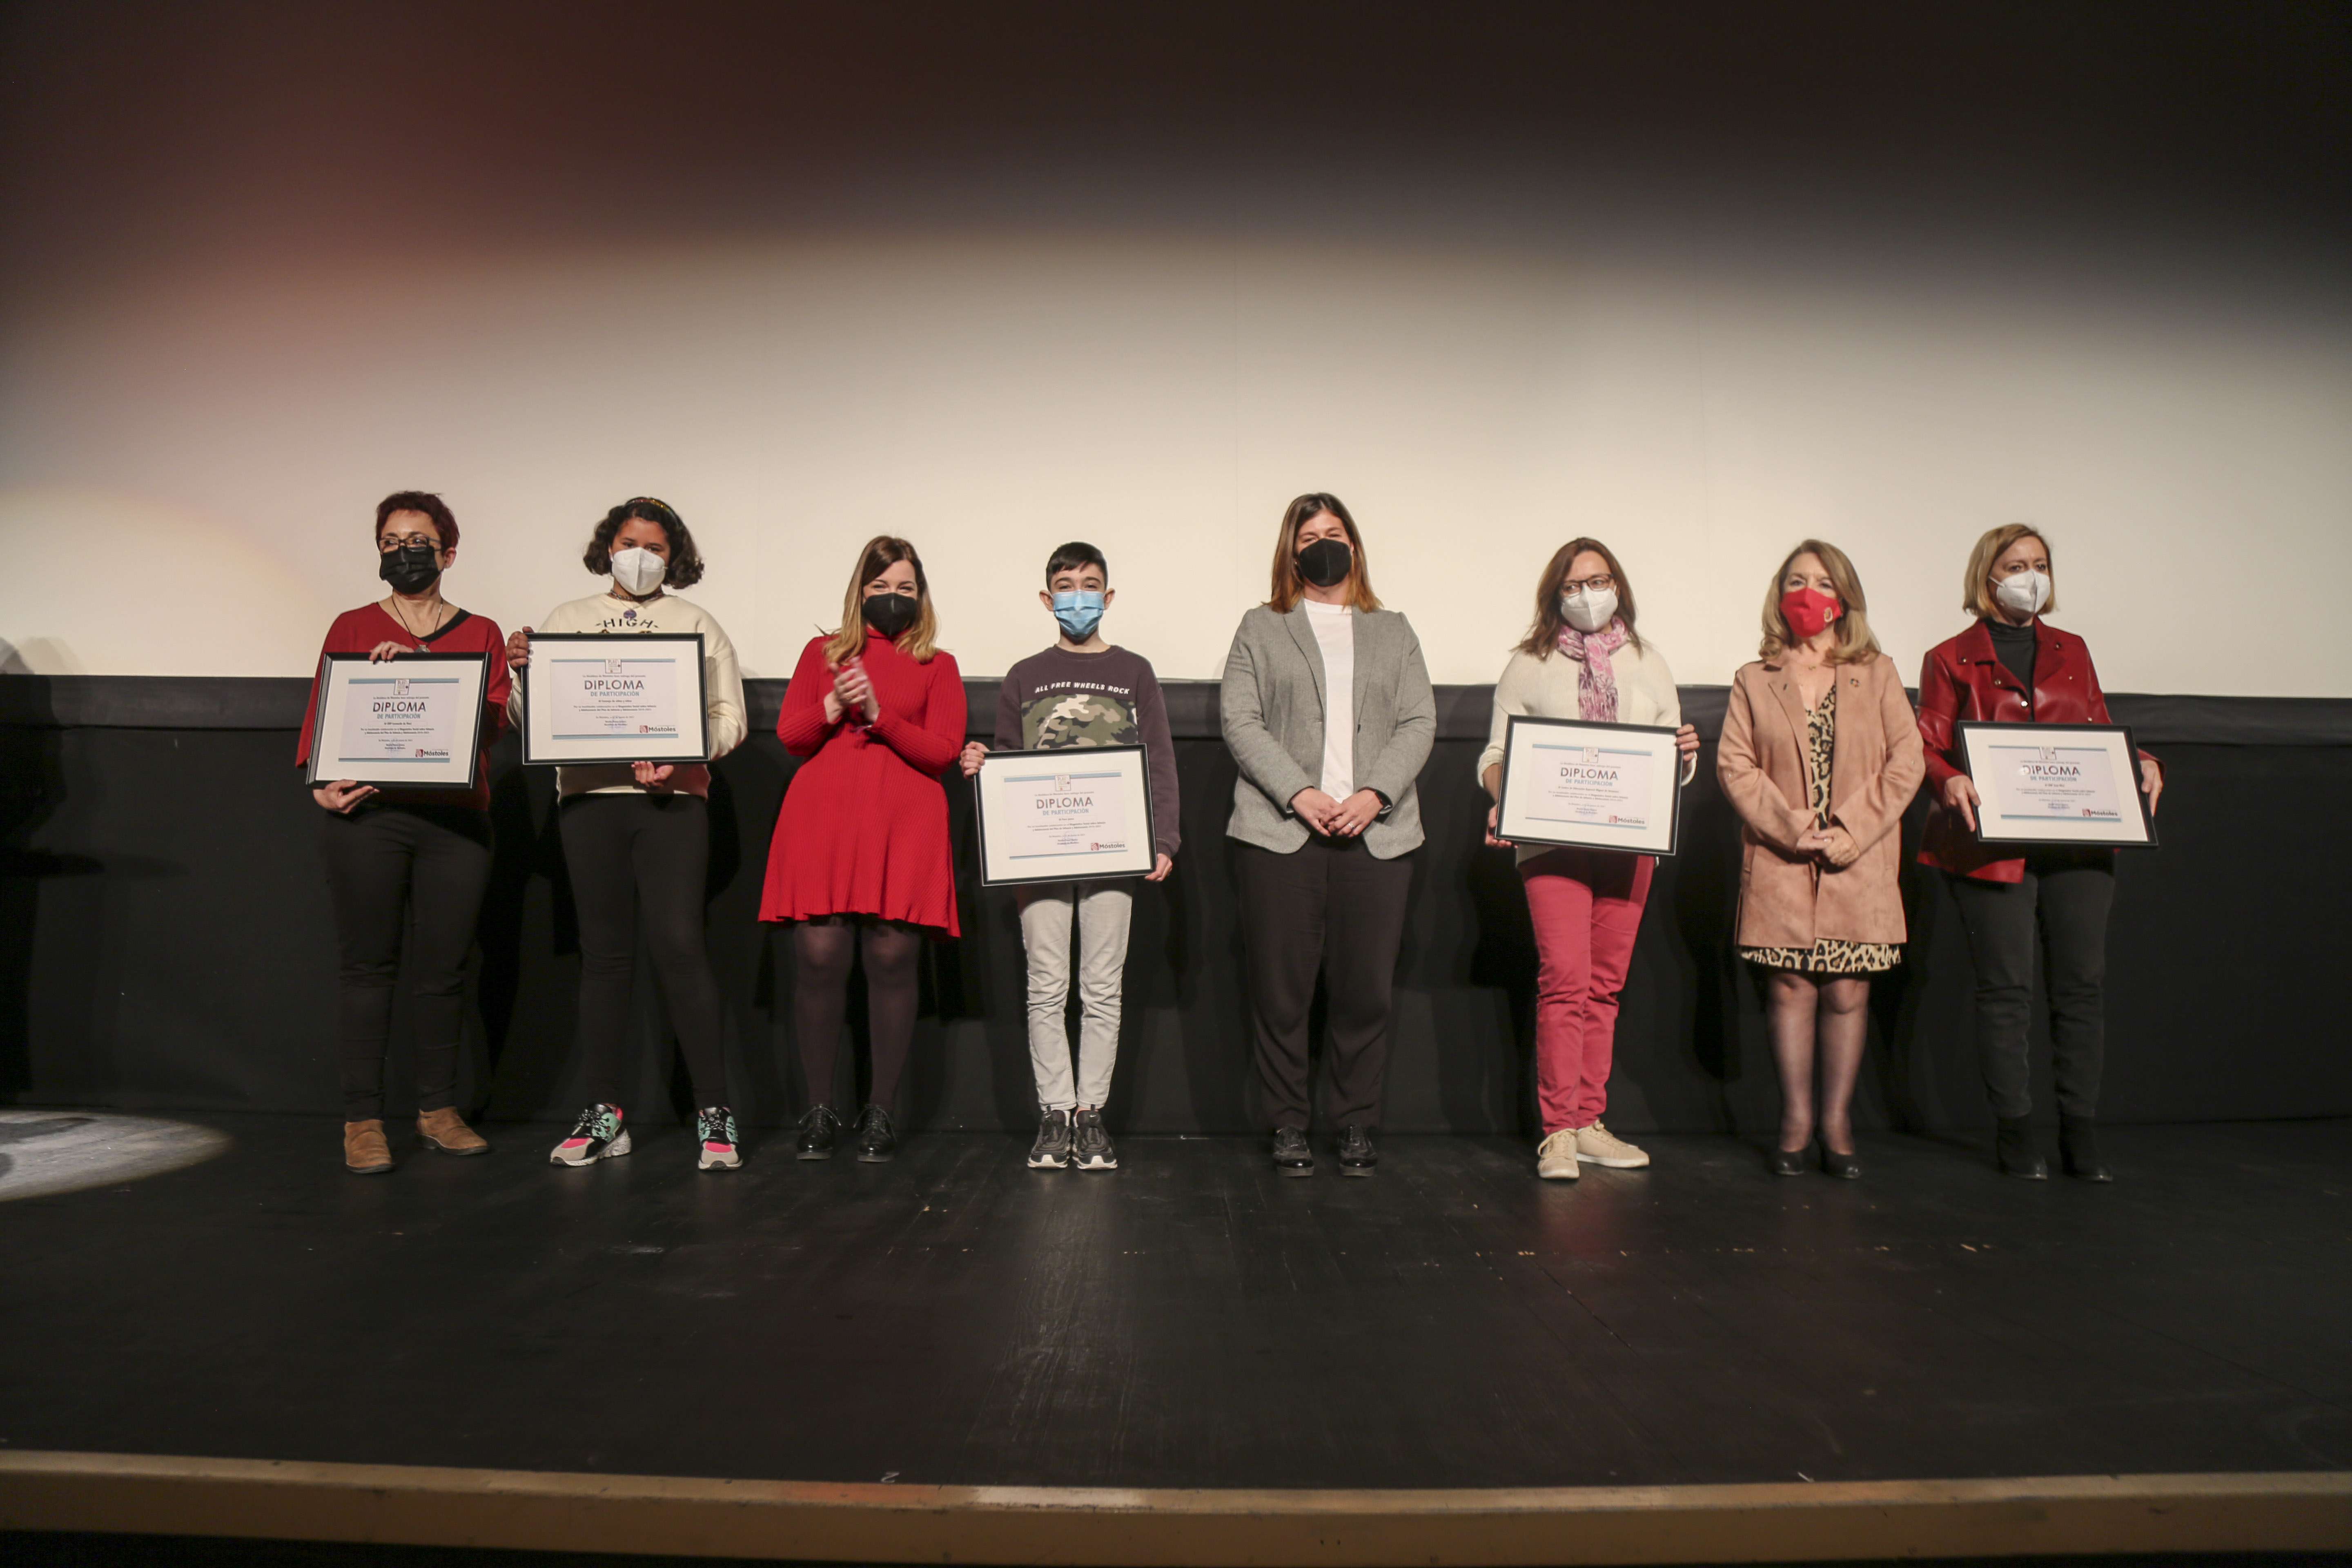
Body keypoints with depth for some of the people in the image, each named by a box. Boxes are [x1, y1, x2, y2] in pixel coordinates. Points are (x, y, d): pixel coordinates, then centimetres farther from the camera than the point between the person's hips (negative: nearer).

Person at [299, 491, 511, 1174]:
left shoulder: (481, 633, 13)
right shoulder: (352, 627, 12)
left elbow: (491, 723, 0)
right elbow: (322, 713, 6)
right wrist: (321, 781, -11)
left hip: (455, 819, 1)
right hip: (366, 816, -1)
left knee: (444, 968, 3)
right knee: (367, 964, 0)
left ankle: (438, 1109, 17)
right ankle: (362, 1120, 8)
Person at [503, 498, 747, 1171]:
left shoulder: (696, 624, 13)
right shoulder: (566, 621, 18)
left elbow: (729, 717, 4)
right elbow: (533, 717, 15)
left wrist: (680, 755, -14)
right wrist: (517, 671, -5)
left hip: (672, 796, -2)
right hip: (589, 795, 2)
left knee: (677, 941, -13)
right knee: (604, 950, 5)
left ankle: (714, 1113, -7)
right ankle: (605, 1115, 13)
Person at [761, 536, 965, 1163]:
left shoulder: (937, 665, 15)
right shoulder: (822, 652, 20)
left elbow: (942, 751, 3)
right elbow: (789, 735, 12)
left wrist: (879, 713, -9)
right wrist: (834, 706, -6)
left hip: (904, 825, -1)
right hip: (822, 818, 1)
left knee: (892, 959, -6)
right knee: (818, 957, -7)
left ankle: (880, 1112, 6)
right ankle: (818, 1109, 8)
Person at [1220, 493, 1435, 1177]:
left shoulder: (1394, 631, 20)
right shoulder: (1260, 629, 13)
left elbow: (1419, 723, 9)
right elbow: (1241, 722, 2)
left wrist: (1375, 794, -8)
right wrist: (1299, 794, -12)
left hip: (1377, 834, 2)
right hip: (1281, 833, -1)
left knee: (1366, 988, 1)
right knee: (1280, 987, -1)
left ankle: (1358, 1126, 14)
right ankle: (1288, 1126, 12)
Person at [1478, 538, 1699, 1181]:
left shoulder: (1648, 664, 17)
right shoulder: (1528, 666, 9)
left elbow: (1672, 762, 18)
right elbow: (1496, 754, 6)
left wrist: (1686, 753, -4)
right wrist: (1501, 799, -14)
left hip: (1630, 841, 3)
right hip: (1553, 840, -3)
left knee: (1606, 984, 6)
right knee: (1564, 978, -11)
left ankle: (1589, 1123, 14)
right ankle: (1558, 1132, -4)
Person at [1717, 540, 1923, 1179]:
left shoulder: (1878, 675, 10)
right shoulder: (1754, 681, 8)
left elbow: (1906, 761, 3)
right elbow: (1735, 765, 1)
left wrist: (1853, 830, -8)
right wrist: (1791, 827, -11)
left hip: (1859, 865, 1)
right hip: (1781, 863, 0)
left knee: (1847, 991, 1)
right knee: (1790, 987, 0)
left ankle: (1837, 1123, 13)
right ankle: (1795, 1121, 12)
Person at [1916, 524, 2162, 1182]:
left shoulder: (2072, 652, 20)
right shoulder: (1950, 660, 8)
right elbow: (1928, 746, 1)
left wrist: (2142, 763, 0)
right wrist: (1948, 781, -20)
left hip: (2079, 842, 4)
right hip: (1992, 844, -4)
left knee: (2083, 983, 2)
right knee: (2005, 987, -2)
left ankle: (2081, 1133, 12)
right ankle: (2014, 1132, 9)